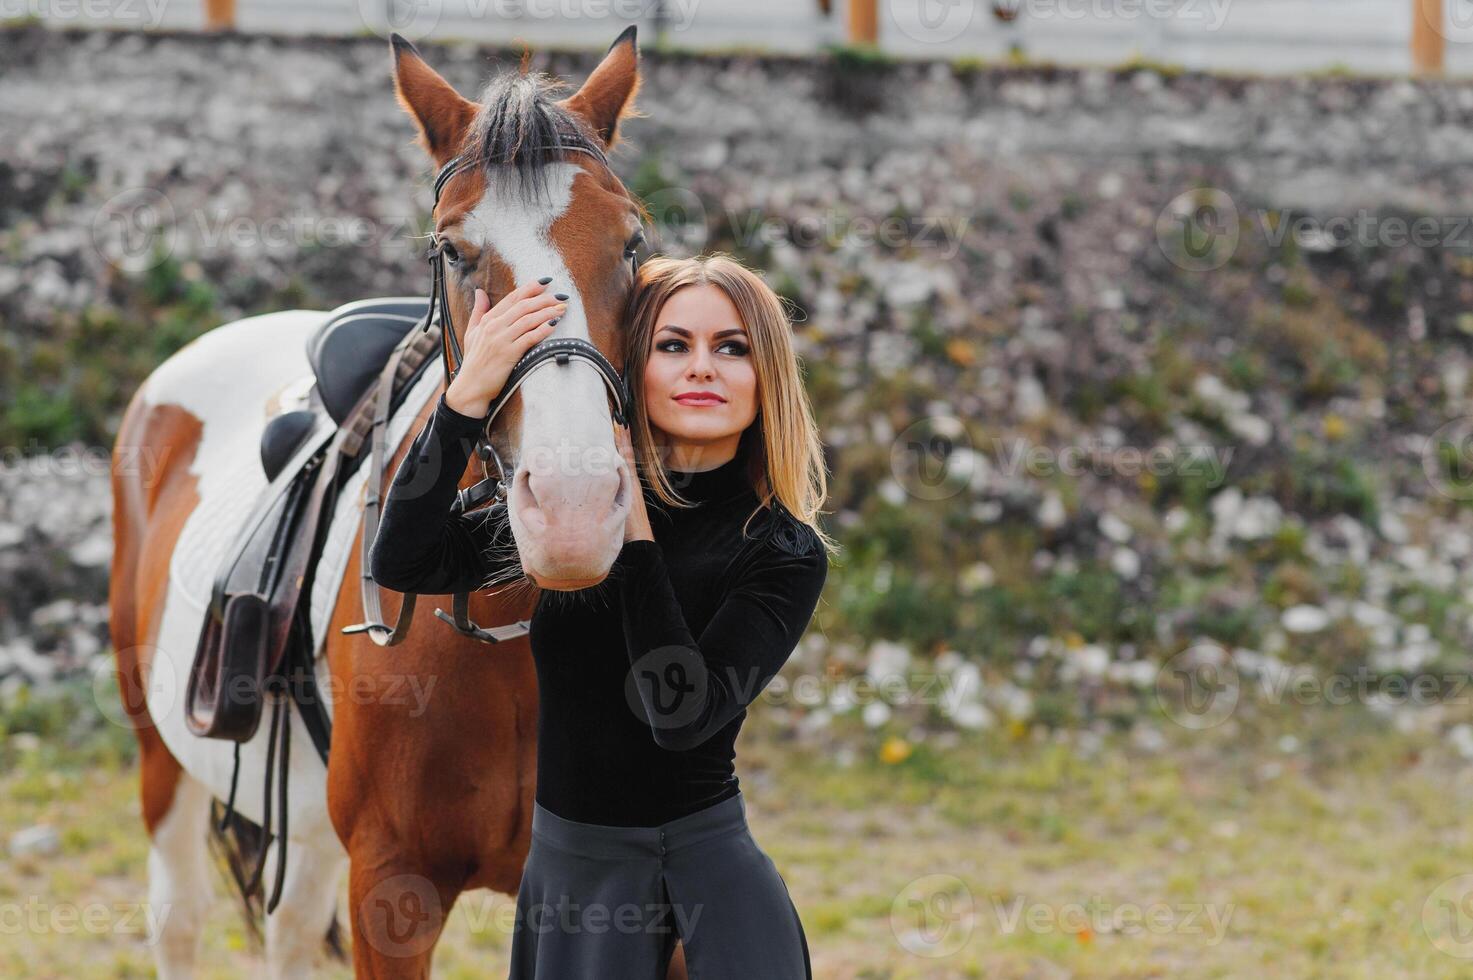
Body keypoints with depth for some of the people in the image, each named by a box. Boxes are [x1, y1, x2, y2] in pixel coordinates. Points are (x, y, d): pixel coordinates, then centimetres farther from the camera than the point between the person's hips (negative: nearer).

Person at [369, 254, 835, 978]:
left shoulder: (786, 551, -9)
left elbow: (683, 714, -22)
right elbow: (401, 564, -13)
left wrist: (634, 529, -21)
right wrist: (467, 396, -23)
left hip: (708, 852, -2)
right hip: (570, 858, 3)